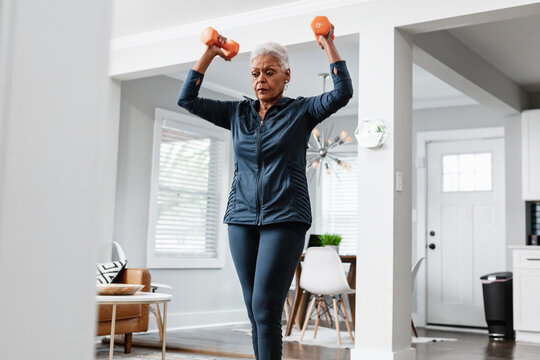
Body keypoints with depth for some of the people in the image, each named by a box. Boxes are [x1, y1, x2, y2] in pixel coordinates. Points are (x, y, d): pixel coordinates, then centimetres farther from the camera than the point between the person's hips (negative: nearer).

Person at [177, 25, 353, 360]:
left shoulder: (301, 111, 4)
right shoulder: (238, 113, 13)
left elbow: (343, 92, -10)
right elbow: (187, 99, 12)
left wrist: (328, 44, -5)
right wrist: (209, 54, 10)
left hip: (285, 219, -4)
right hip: (242, 219, 4)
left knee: (266, 308, -12)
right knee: (254, 310, 6)